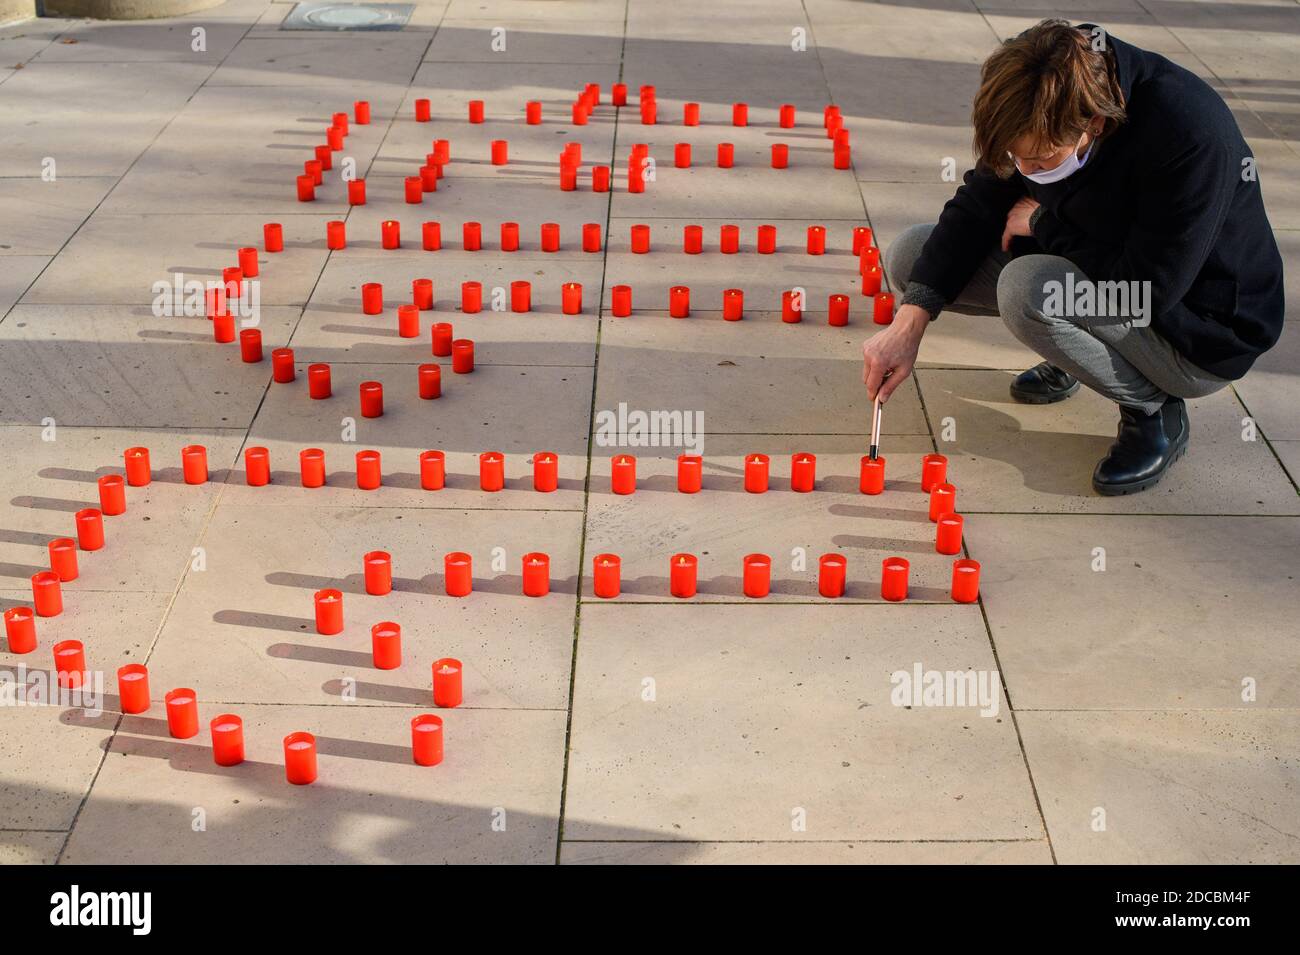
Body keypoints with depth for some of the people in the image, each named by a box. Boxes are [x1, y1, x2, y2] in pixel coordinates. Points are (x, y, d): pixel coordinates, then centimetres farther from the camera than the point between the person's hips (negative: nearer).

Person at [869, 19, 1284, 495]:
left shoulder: (1191, 135, -34)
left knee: (1027, 287, -35)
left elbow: (1146, 290, -33)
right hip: (1097, 272, 7)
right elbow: (977, 207, -5)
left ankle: (1154, 410, -10)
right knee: (910, 255, -4)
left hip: (1200, 336, -7)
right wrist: (909, 323, -17)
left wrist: (1043, 222, -19)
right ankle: (1071, 356, 11)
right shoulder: (1045, 110, -14)